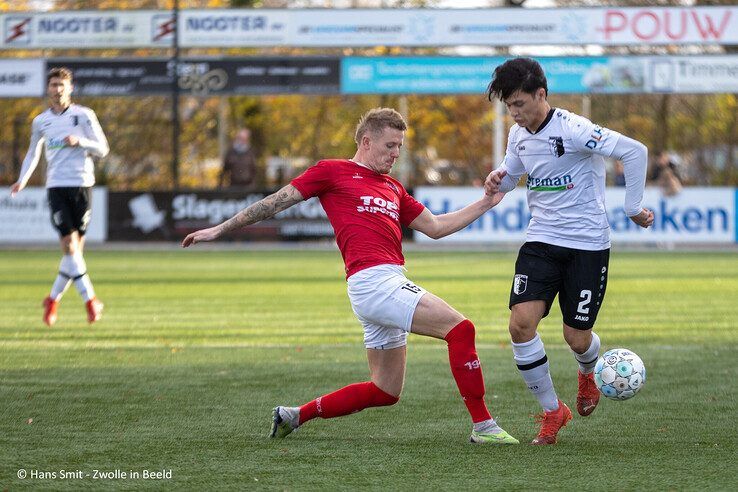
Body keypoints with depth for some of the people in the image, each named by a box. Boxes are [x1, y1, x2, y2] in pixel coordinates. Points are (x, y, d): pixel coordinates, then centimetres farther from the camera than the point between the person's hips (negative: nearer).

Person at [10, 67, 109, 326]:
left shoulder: (83, 115, 4)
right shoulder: (40, 122, 11)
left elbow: (102, 149, 2)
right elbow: (33, 153, 24)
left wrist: (79, 141, -15)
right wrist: (23, 179, 11)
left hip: (82, 184, -1)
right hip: (56, 186, 1)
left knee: (77, 246, 0)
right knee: (68, 244, -12)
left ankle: (54, 298, 15)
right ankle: (90, 300, -7)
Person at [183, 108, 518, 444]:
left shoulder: (393, 189, 24)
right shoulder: (333, 171, 4)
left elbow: (435, 227, 28)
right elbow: (276, 203, 7)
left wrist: (486, 202, 21)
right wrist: (220, 230, 9)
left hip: (389, 285, 9)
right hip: (372, 281, -9)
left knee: (385, 391, 13)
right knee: (460, 329, -18)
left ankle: (295, 415, 24)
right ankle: (483, 426, -14)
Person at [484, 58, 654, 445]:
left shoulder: (572, 130, -19)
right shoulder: (518, 135, 4)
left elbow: (635, 151, -22)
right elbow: (510, 175, 21)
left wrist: (633, 208, -15)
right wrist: (497, 182, -3)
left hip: (587, 245, -5)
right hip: (542, 241, 5)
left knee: (577, 338, -1)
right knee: (521, 324, -14)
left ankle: (588, 373, 40)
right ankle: (552, 411, 4)